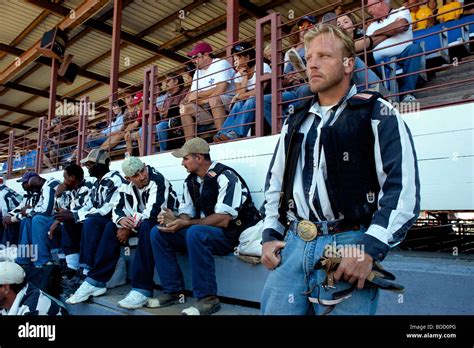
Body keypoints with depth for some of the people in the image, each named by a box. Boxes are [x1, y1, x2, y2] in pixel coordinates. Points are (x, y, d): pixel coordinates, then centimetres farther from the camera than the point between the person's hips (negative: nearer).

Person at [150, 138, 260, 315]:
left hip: (231, 233, -8)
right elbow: (186, 215, 7)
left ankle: (208, 298, -25)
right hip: (201, 231, 8)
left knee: (195, 233, -37)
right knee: (158, 232, -5)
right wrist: (174, 220, -16)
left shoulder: (225, 177, -18)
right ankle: (173, 291, -2)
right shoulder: (190, 181, 7)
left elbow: (223, 220, -24)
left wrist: (186, 224, -24)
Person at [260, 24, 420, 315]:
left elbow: (403, 187, -10)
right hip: (291, 246, 5)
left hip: (348, 245, -4)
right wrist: (270, 235, 10)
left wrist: (369, 249, -17)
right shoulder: (296, 122, 18)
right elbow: (275, 182, 20)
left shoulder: (378, 114, 1)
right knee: (275, 309, 8)